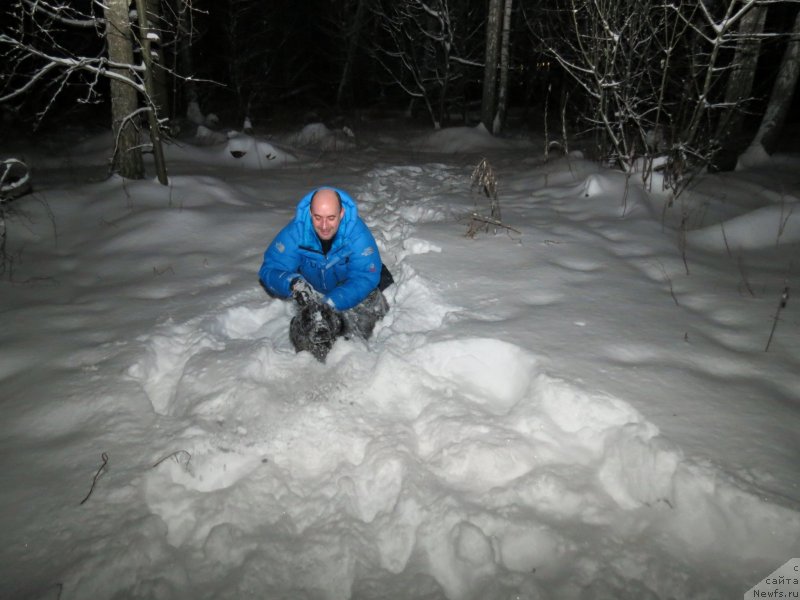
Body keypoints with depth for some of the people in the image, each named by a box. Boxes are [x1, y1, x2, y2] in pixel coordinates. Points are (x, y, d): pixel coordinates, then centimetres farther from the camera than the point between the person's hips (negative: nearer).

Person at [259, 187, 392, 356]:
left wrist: (329, 303, -46)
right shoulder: (294, 232, -25)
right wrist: (294, 283, -46)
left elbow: (364, 277, -33)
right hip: (312, 291, 0)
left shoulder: (358, 233, -30)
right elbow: (270, 269, -23)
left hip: (350, 293, 0)